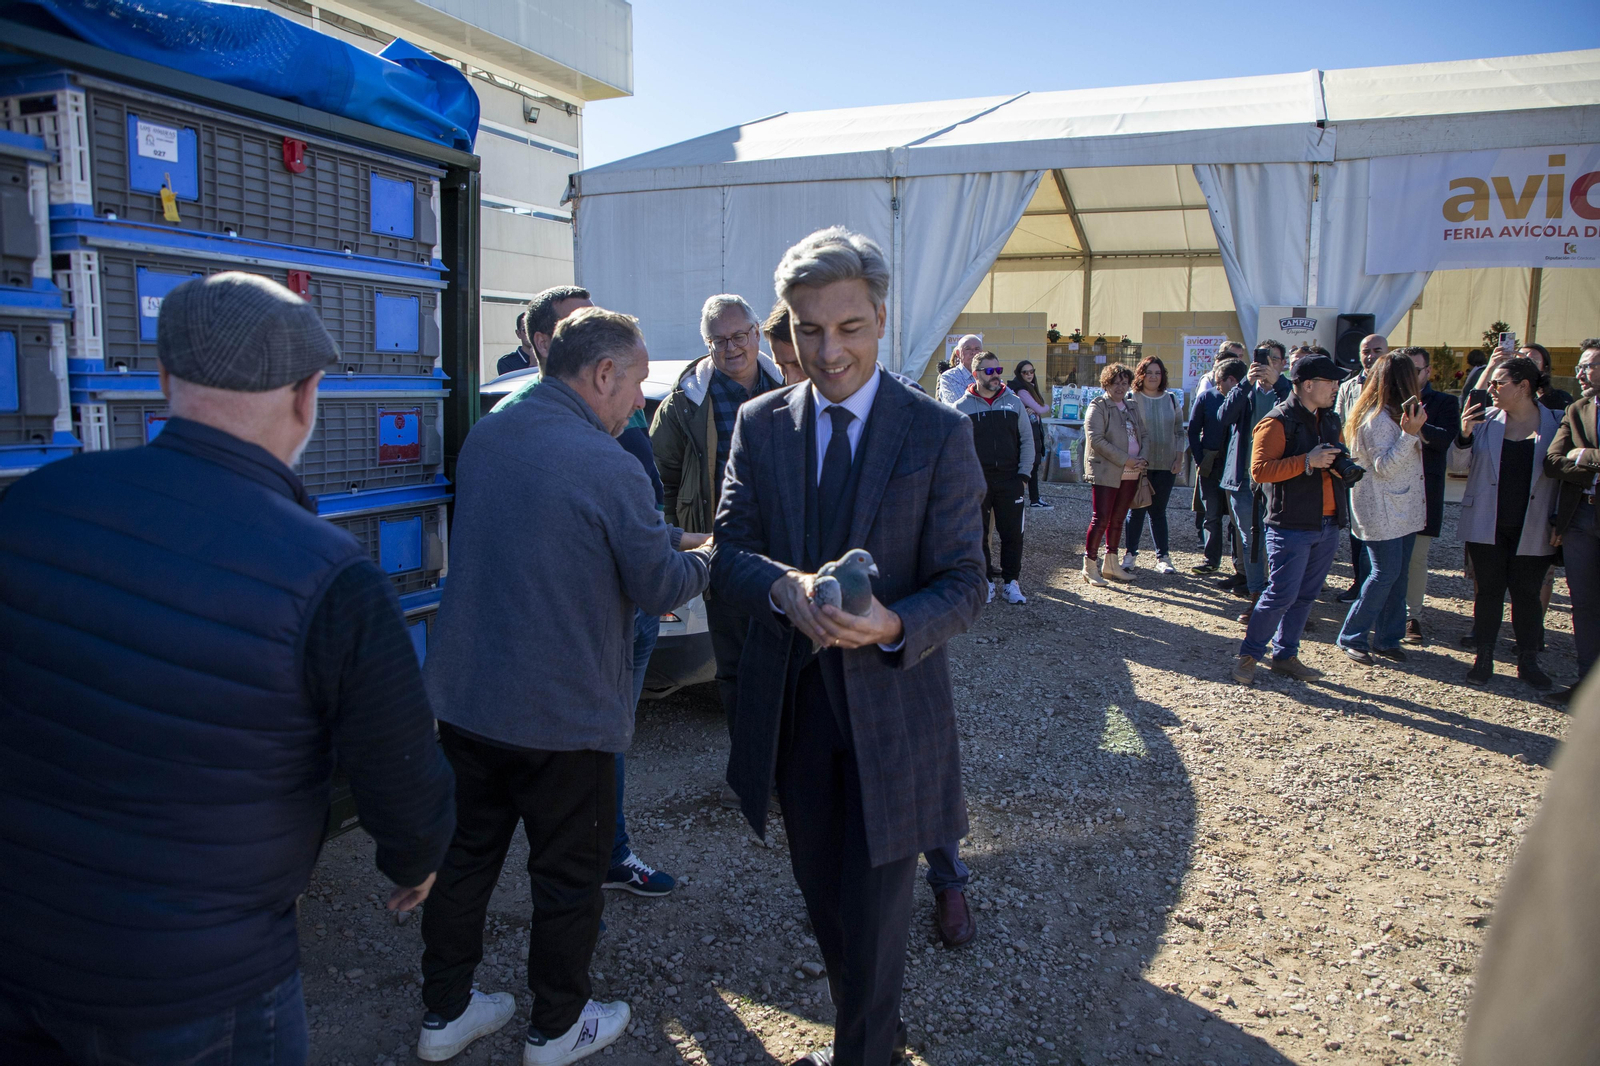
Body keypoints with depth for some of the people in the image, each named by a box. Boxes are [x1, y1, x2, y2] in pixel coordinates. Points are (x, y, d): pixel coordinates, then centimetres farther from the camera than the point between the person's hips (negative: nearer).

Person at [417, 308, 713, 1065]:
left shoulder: (482, 439, 2)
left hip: (464, 696, 7)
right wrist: (705, 560, 9)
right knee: (568, 873, 14)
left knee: (465, 855, 20)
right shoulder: (609, 468, -20)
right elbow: (660, 587, -13)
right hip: (563, 715, -6)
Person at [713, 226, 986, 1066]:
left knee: (874, 909, 8)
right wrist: (784, 588, -24)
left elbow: (963, 586, -10)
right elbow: (728, 552, -2)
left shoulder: (938, 434, -10)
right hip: (792, 703, 4)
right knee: (821, 894, 22)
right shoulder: (760, 424, 0)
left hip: (889, 707, -4)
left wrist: (892, 625, -31)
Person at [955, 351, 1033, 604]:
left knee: (1012, 533, 3)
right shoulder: (962, 407, 2)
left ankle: (1011, 581, 15)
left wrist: (1023, 474, 1)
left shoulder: (1014, 403, 8)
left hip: (1010, 481, 1)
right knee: (978, 534, 4)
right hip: (976, 481, -1)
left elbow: (1027, 441, 10)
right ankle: (985, 581, 16)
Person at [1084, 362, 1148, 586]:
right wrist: (1125, 460, -17)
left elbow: (1142, 435, 16)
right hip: (1106, 472, -7)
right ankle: (1090, 566, 0)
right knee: (1100, 519, -7)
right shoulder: (1098, 406, -5)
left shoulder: (1132, 407, 16)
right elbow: (1095, 439, -15)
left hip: (1130, 474, 7)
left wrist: (1142, 459, -5)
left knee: (1117, 520, 12)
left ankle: (1111, 563, 20)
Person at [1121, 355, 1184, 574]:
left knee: (1158, 511, 7)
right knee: (1137, 510, 4)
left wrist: (1179, 458, 3)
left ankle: (1163, 557, 10)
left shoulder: (1172, 400, 8)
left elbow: (1179, 432, 11)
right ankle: (1131, 554, 15)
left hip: (1166, 465, 2)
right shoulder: (1131, 399, -3)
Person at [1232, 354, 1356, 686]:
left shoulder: (1330, 420, 15)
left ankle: (1284, 655, 22)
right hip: (1292, 525, -8)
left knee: (1306, 596, 11)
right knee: (1281, 595, -7)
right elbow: (1259, 471, -18)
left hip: (1327, 526, 8)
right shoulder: (1278, 422, -10)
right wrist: (1307, 461, -23)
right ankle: (1248, 655, 7)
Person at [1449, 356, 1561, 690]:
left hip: (1532, 531, -1)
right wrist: (1464, 435, -14)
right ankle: (1483, 658, 17)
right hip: (1487, 525, 1)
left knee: (1526, 593, 8)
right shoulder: (1486, 420, 1)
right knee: (1488, 591, 8)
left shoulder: (1556, 424, -3)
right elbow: (1458, 466, 3)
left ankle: (1528, 661, 21)